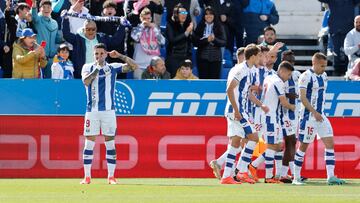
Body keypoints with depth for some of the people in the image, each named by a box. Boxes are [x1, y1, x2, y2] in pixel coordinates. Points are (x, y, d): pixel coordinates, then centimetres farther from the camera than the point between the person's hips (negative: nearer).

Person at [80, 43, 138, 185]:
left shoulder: (113, 67, 6)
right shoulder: (88, 67, 6)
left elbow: (133, 66, -1)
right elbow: (86, 81, -13)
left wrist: (119, 56, -12)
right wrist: (97, 68, -14)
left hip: (108, 110, 0)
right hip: (92, 110, 0)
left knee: (110, 143, 0)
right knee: (89, 143, -2)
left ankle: (111, 177, 5)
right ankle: (87, 177, 2)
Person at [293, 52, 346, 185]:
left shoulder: (324, 76, 12)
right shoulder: (306, 76, -12)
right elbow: (302, 97, -17)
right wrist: (314, 113, -20)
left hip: (320, 116, 7)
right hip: (308, 116, -7)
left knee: (330, 143, -3)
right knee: (304, 146, -1)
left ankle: (330, 176, -4)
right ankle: (296, 177, 9)